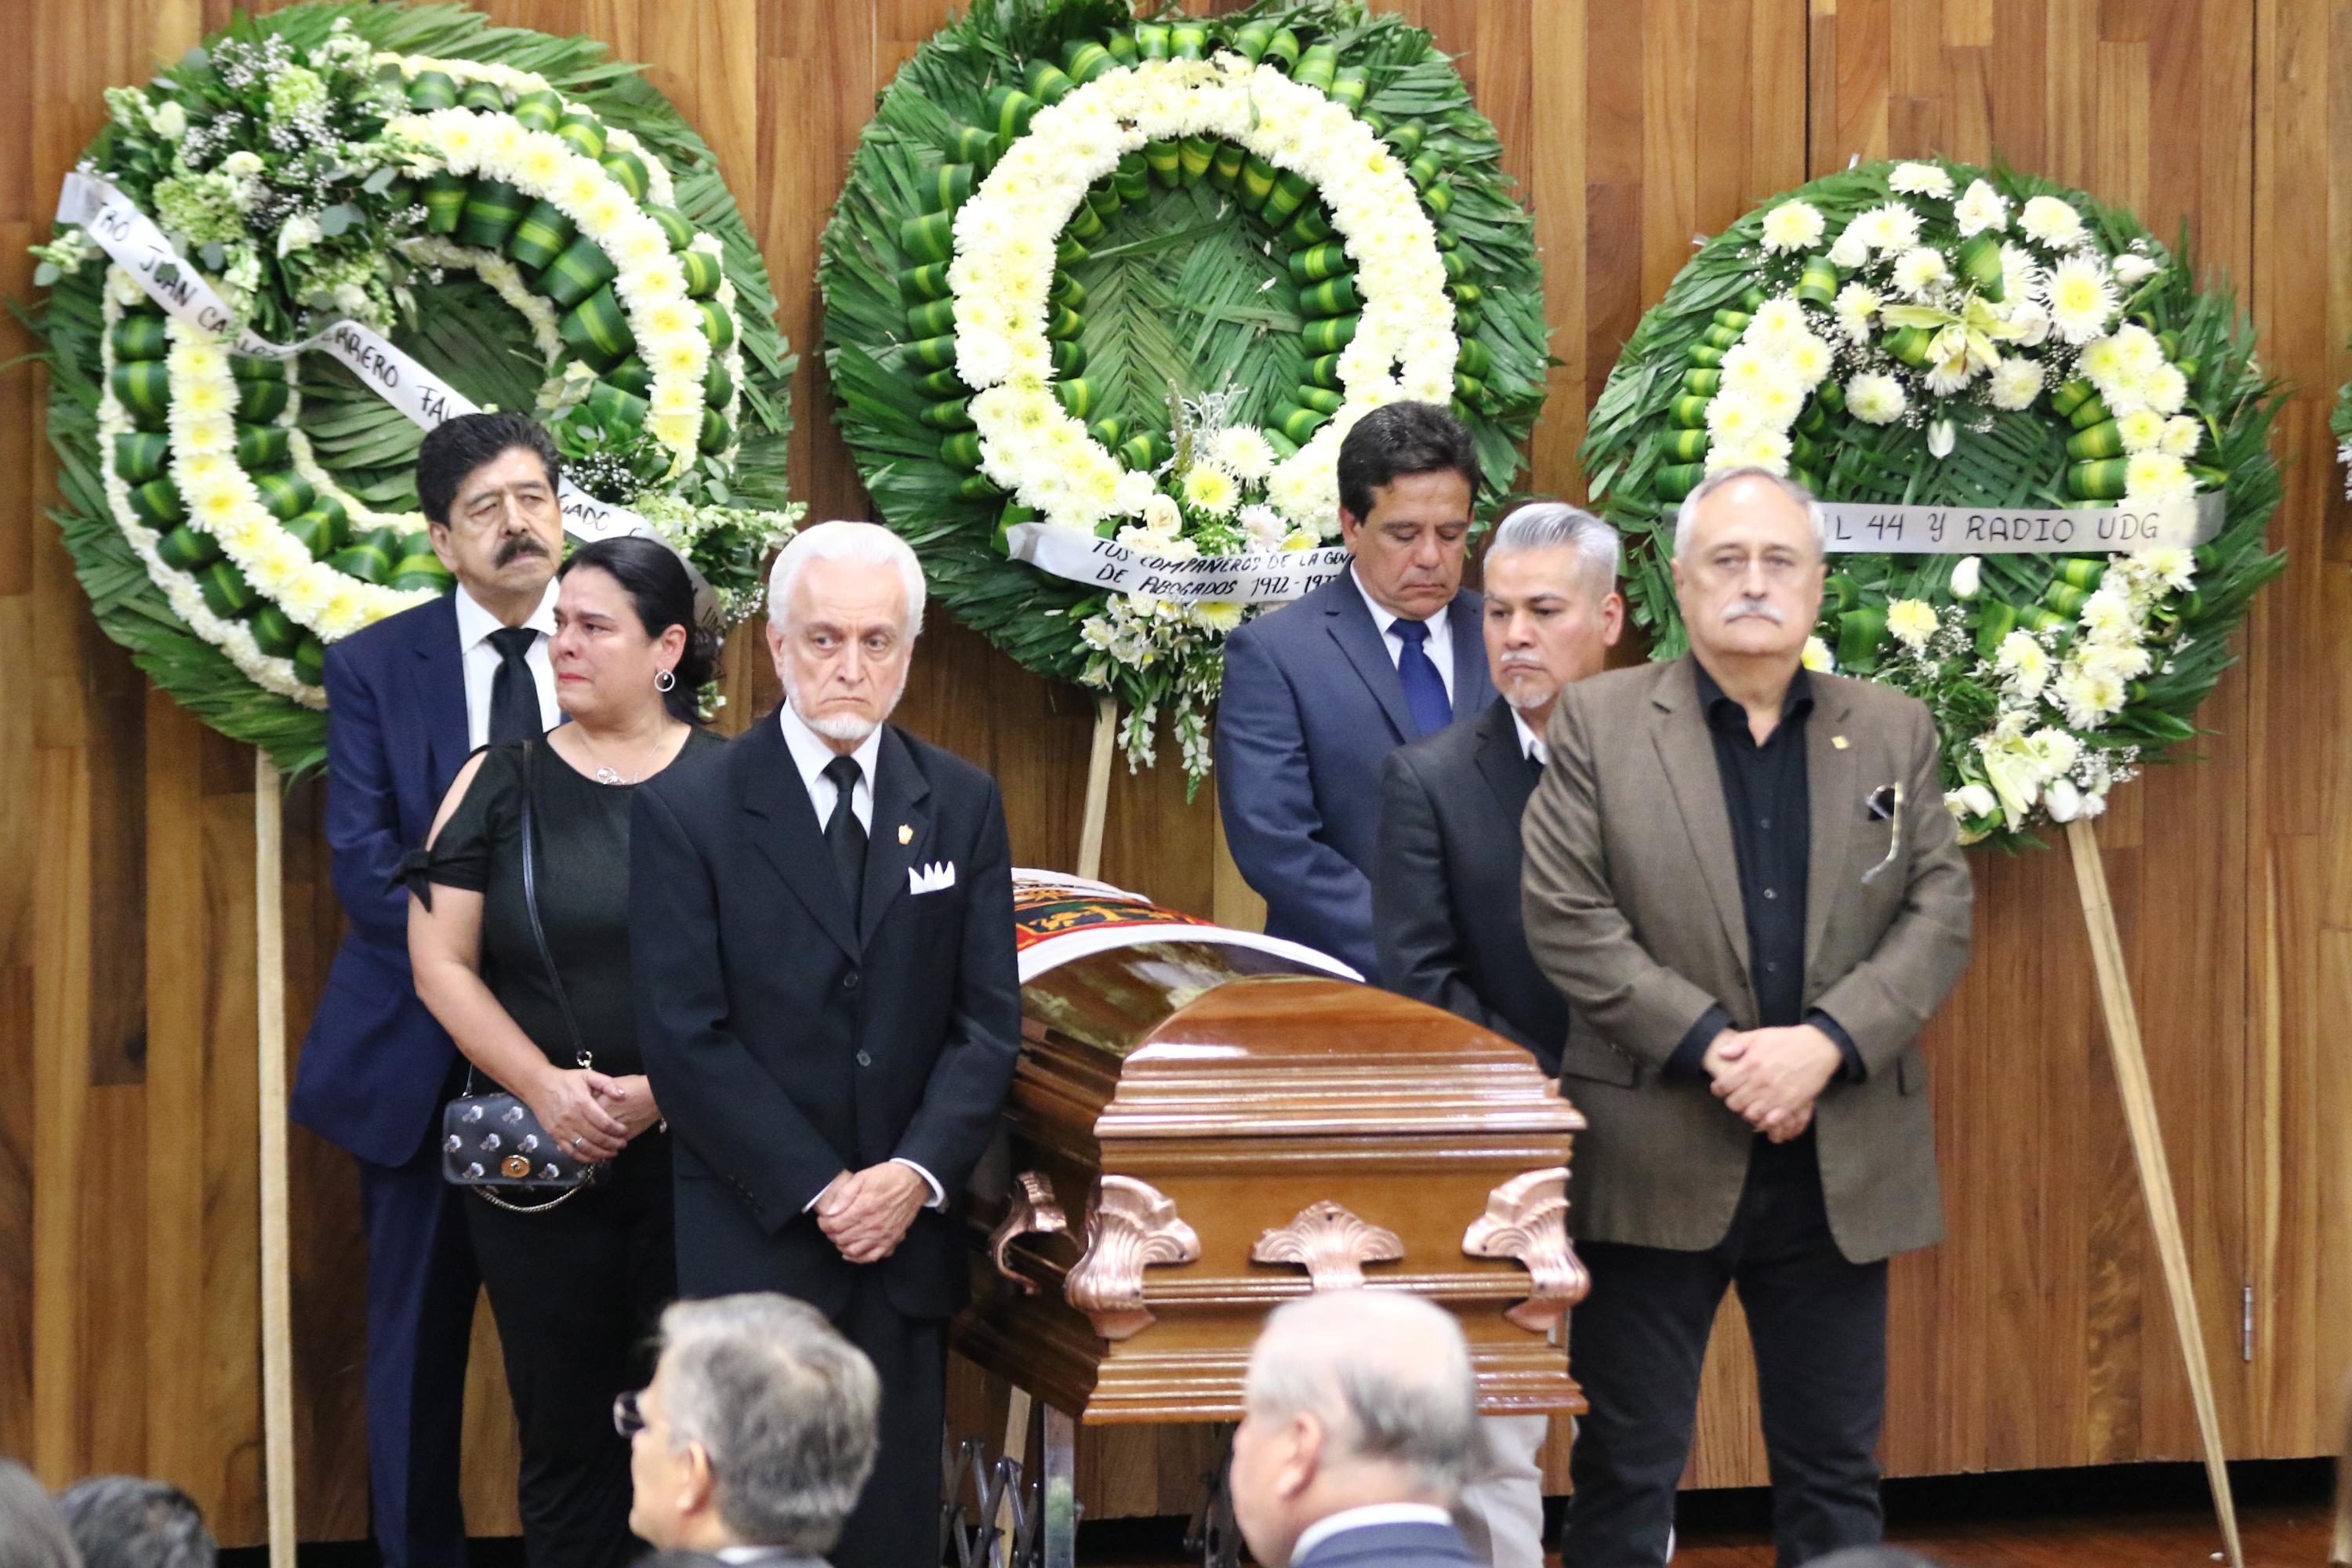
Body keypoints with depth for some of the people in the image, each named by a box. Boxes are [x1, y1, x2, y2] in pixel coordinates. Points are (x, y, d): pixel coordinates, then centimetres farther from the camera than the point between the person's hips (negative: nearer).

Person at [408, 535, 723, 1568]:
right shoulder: (501, 785, 6)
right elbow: (442, 964, 1)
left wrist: (659, 1090, -16)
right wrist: (545, 1086, -12)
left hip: (693, 1153, -2)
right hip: (537, 1161, 2)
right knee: (564, 1432, 5)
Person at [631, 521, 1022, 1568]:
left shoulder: (962, 805, 7)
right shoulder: (687, 812, -3)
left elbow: (989, 1020, 4)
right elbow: (687, 1039, -8)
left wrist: (917, 1175, -11)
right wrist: (819, 1194, -12)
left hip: (906, 1242, 3)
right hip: (754, 1243, -3)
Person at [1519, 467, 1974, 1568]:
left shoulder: (1894, 733, 9)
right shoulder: (1597, 724, 1)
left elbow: (1939, 915, 1)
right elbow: (1567, 919, -8)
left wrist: (1825, 1044, -15)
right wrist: (1713, 1048, -16)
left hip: (1840, 1169, 3)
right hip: (1658, 1163, -2)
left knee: (1836, 1474, 10)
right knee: (1626, 1473, 3)